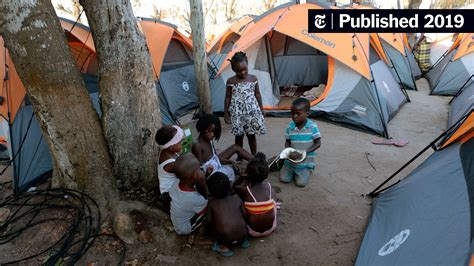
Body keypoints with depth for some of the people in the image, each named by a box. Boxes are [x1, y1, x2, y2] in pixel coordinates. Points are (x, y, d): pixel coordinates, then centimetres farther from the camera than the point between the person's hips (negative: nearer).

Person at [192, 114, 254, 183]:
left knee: (235, 147, 12)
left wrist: (230, 161, -9)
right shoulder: (197, 146, -24)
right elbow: (200, 166, -23)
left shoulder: (210, 141, 1)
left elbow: (216, 157, 4)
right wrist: (207, 171, -44)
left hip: (217, 164, 9)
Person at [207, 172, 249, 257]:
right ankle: (243, 240, 19)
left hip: (226, 239, -2)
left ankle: (224, 247, 11)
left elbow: (209, 220, 2)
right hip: (243, 235, 2)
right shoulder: (236, 198, 4)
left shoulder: (211, 202, 0)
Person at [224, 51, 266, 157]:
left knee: (251, 135, 10)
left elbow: (257, 95, 8)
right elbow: (228, 98, 2)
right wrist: (226, 113, 2)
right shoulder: (231, 81, -4)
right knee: (239, 136, 10)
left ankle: (254, 156, 24)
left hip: (252, 111, 1)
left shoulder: (253, 79, 0)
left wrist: (261, 109, 11)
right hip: (237, 113, -1)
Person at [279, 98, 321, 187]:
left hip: (305, 161, -3)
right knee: (284, 179, -5)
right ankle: (294, 171, 25)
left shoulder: (313, 127, -14)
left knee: (301, 182, -11)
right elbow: (287, 142, 4)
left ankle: (308, 170, 20)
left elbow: (318, 144, -9)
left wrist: (306, 152, -24)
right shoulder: (290, 127, -6)